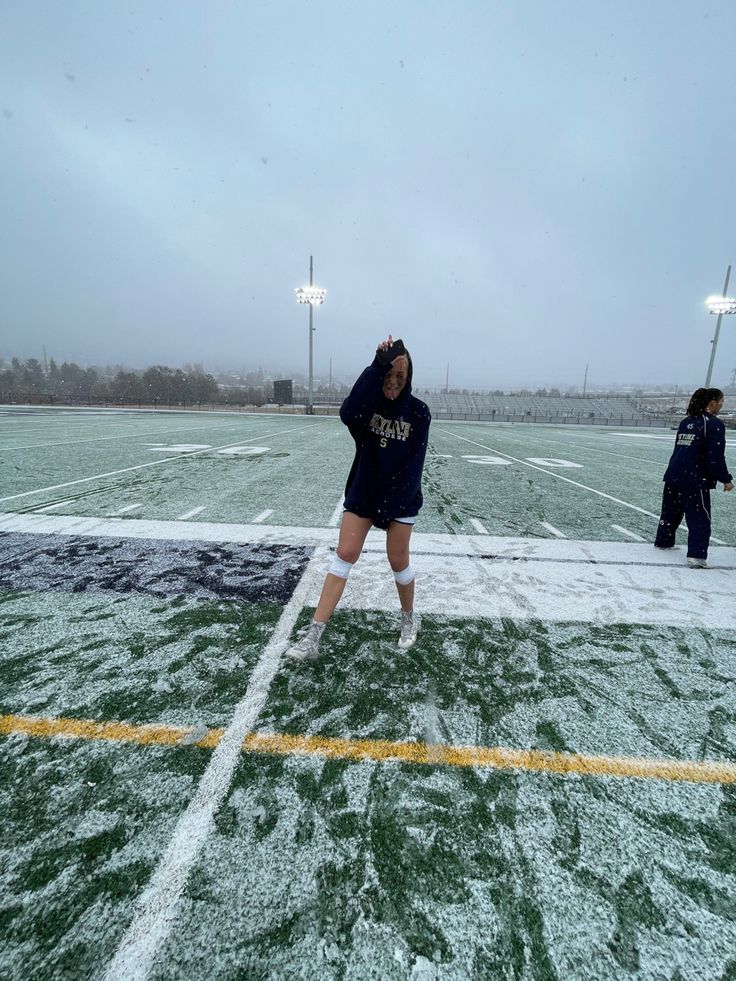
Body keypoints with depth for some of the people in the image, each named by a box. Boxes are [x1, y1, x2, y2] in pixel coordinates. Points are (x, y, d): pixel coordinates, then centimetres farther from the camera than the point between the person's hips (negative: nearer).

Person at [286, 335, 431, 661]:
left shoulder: (418, 412, -7)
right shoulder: (368, 402, -5)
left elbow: (413, 464, -10)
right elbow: (348, 414, -30)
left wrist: (390, 505, -15)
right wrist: (376, 368, -33)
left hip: (401, 498, -1)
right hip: (362, 492, 1)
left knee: (398, 560, 7)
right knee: (344, 554, -3)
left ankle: (409, 618, 34)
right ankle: (314, 637, 1)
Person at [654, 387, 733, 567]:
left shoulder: (686, 422, 11)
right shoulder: (714, 425, -11)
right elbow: (715, 458, -14)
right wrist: (726, 480, -6)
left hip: (673, 476, 7)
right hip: (696, 480, -7)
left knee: (671, 511, 22)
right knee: (700, 519, -1)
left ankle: (663, 542, 36)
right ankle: (696, 557, -6)